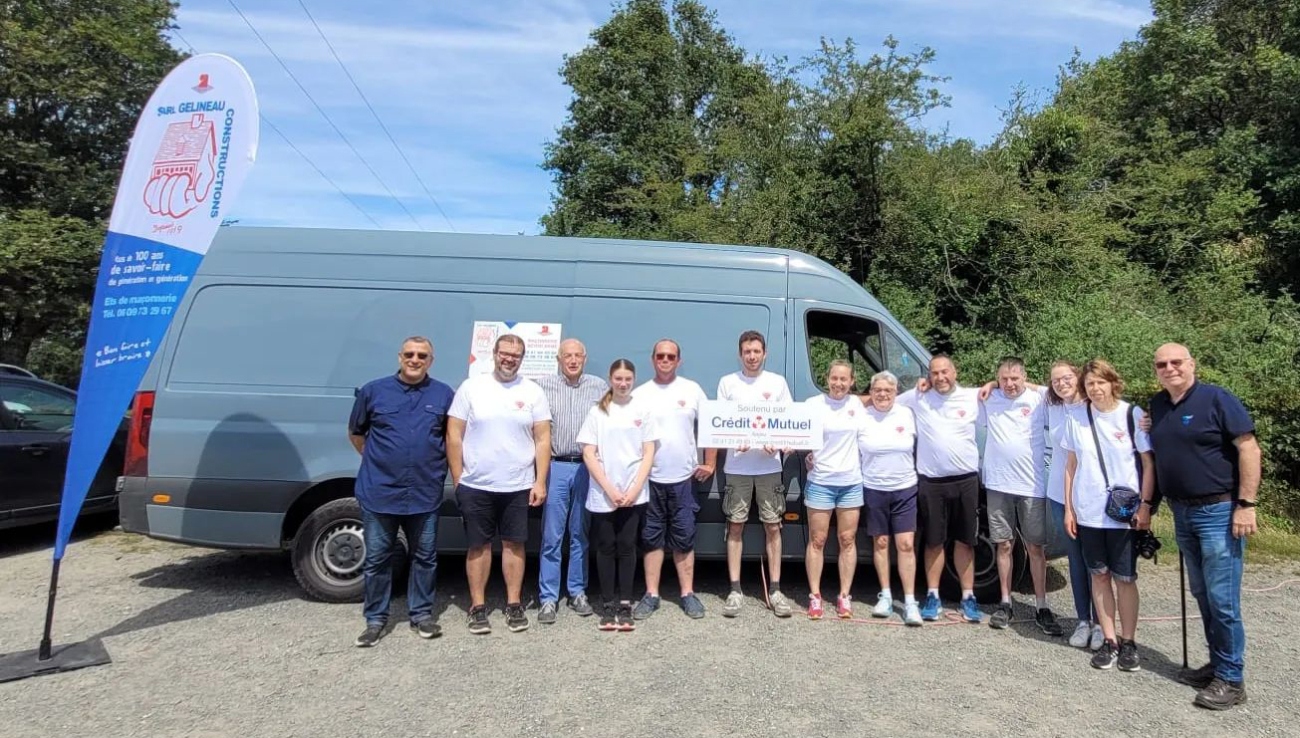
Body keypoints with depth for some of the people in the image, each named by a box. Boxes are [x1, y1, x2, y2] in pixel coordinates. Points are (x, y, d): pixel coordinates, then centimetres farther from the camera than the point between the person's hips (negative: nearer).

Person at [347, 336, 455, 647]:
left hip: (425, 494, 1)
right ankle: (376, 619, 23)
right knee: (377, 558, 9)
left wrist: (440, 464, 7)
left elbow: (452, 436, 15)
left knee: (425, 557, 11)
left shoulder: (443, 394, 3)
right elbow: (355, 433, 12)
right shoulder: (373, 391, 0)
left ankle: (421, 614, 26)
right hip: (379, 492, -1)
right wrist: (378, 461, 8)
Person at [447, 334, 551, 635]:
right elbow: (454, 436, -1)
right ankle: (478, 607, 21)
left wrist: (540, 482, -5)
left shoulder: (533, 392, 1)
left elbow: (543, 439, 1)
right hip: (475, 486, -1)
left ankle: (514, 605, 22)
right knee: (478, 546, 9)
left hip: (518, 487, 1)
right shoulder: (471, 387, -2)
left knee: (514, 544, 10)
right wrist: (457, 480, -3)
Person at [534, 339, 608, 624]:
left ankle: (578, 592, 22)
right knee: (551, 536, 1)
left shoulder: (599, 386, 6)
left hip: (588, 468, 2)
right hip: (555, 467, -2)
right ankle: (548, 598, 10)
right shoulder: (543, 385, 0)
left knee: (581, 535, 11)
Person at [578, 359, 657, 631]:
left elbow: (649, 454, 1)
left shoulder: (643, 410, 3)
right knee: (606, 548, 5)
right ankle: (608, 604, 14)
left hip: (634, 493, 0)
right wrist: (609, 489, -9)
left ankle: (625, 604, 12)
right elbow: (589, 454, -1)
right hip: (603, 494, 0)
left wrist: (634, 489, -8)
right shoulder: (597, 412, 2)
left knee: (627, 547, 3)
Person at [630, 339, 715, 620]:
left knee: (683, 538, 8)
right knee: (652, 538, 8)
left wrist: (709, 464, 2)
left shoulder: (692, 390, 2)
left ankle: (688, 594, 18)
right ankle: (651, 595, 17)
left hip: (683, 478, 0)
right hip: (650, 478, 0)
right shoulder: (640, 394, 1)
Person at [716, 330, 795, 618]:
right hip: (737, 466, 0)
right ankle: (735, 590, 11)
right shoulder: (727, 383, 5)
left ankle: (775, 590, 12)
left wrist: (776, 443, -12)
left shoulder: (777, 382, 6)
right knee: (735, 526, 4)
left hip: (769, 466, 1)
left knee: (772, 527, 4)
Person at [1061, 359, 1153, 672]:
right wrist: (1068, 508, 4)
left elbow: (1149, 463, -2)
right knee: (1099, 576, 9)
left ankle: (1128, 643, 19)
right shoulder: (1077, 418, 2)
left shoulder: (1133, 415, -5)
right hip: (1088, 513, 3)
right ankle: (1108, 641, 18)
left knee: (1125, 579, 5)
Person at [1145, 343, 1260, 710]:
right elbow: (1155, 458, 16)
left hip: (1219, 511, -6)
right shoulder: (1157, 406, 8)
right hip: (1182, 513, 7)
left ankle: (1231, 679, 10)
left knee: (1222, 599, -2)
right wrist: (1147, 503, 14)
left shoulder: (1217, 399, -10)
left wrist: (1246, 505, -17)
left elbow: (1249, 448, -13)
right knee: (1202, 596, 14)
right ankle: (1217, 664, 27)